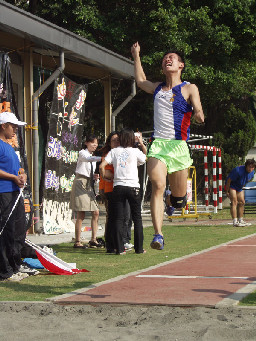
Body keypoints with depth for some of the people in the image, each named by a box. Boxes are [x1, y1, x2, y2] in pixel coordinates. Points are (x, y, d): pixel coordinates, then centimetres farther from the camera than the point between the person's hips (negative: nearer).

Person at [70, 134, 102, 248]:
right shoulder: (82, 153, -4)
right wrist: (102, 158, -42)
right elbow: (88, 159, -28)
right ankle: (77, 242, -4)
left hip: (89, 185, 8)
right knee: (81, 215, -8)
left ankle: (93, 239, 7)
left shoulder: (94, 157, 19)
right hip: (80, 183, -8)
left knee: (96, 212, 1)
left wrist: (94, 176, 0)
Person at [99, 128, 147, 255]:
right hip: (133, 187, -1)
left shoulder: (114, 151, 4)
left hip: (118, 186, 1)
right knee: (137, 218, 9)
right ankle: (139, 248, 9)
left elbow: (102, 166, -4)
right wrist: (142, 143, 28)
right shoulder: (135, 151, 2)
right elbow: (147, 159, 20)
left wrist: (104, 177, 13)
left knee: (118, 219, 3)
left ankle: (119, 248, -1)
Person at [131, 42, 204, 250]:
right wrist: (136, 57, 41)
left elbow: (199, 118, -5)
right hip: (158, 144, 2)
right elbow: (140, 81, 41)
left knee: (179, 200, 2)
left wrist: (198, 114, -28)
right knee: (157, 187, -20)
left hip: (178, 145, -2)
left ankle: (178, 197, 41)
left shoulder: (189, 89, 4)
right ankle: (158, 235, -23)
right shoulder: (157, 88, 19)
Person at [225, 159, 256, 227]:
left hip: (239, 188, 8)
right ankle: (235, 222, -23)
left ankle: (240, 220, 21)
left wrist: (242, 187, 15)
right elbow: (229, 180, -25)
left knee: (241, 202, 9)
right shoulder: (238, 170, -32)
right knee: (234, 202, -18)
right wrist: (227, 192, -19)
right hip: (231, 185, -8)